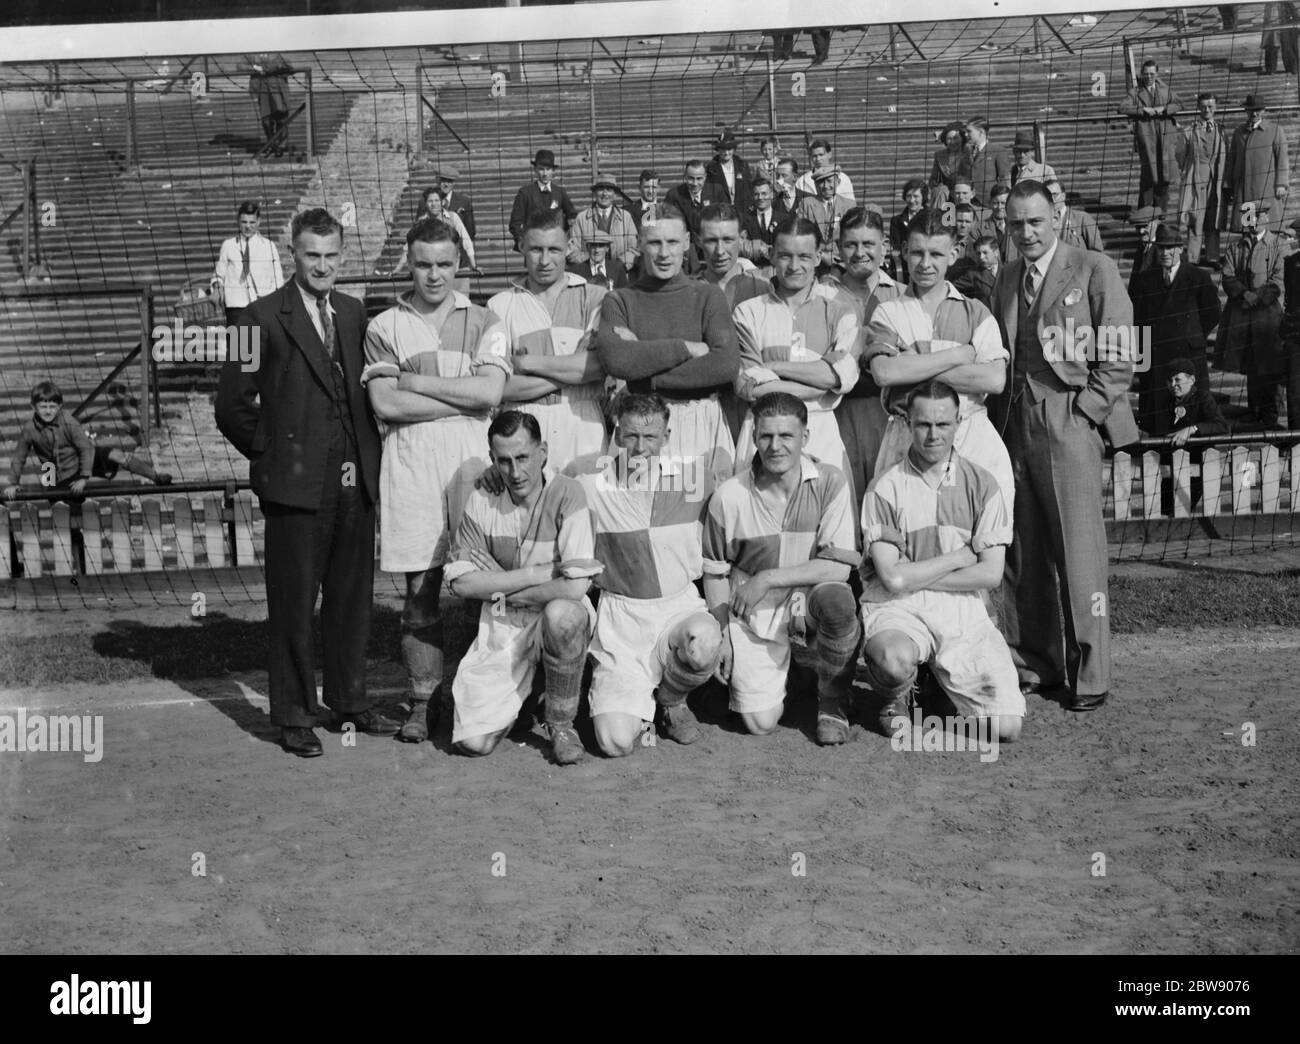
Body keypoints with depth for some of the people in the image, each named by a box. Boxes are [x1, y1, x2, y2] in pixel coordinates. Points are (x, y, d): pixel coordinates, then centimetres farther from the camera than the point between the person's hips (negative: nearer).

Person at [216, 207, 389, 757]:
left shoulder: (353, 312, 12)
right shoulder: (263, 318, -4)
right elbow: (232, 405, -4)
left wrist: (368, 453, 8)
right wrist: (271, 454, -1)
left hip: (355, 483, 5)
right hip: (295, 484, -5)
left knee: (353, 597, 12)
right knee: (293, 603, 3)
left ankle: (349, 700, 27)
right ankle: (294, 716, 14)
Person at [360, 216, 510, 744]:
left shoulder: (484, 324, 11)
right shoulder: (384, 328, 9)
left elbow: (491, 391, -5)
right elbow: (384, 403, -4)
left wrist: (415, 382, -4)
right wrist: (466, 398, -6)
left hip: (473, 464, 0)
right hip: (411, 469, 0)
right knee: (420, 595, 2)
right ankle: (422, 702, 12)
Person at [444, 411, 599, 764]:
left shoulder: (566, 493, -15)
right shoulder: (482, 500, -3)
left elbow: (574, 587, -23)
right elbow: (460, 582, -9)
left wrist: (501, 587, -13)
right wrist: (539, 573, -17)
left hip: (562, 617, -2)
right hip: (502, 629, 3)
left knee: (560, 613, -39)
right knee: (474, 742, -11)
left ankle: (561, 721, -12)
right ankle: (520, 692, 25)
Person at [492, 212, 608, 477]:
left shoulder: (594, 297, 7)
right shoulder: (501, 305, 7)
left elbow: (600, 364, -9)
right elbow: (498, 386, -4)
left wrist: (528, 363, -5)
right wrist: (573, 370, -6)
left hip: (582, 428, 0)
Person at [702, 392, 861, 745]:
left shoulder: (829, 483, -12)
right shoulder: (729, 497, -10)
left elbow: (839, 567, -16)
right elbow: (716, 573, 3)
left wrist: (768, 578, -22)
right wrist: (721, 636, -1)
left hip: (810, 600, 0)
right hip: (754, 613, 0)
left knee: (836, 598, -36)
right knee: (761, 723, -11)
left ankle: (833, 702, -9)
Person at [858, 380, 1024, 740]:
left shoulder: (981, 485, 6)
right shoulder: (886, 488, -2)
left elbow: (991, 574, -1)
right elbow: (892, 578, -10)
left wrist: (915, 576, -6)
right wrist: (961, 556, -3)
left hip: (963, 608, 2)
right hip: (897, 608, -2)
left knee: (1006, 728, -14)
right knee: (895, 659, -40)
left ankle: (946, 683, 19)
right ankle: (895, 699, 0)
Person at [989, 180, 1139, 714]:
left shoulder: (1094, 269, 2)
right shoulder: (1005, 279, 17)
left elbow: (1119, 356, -2)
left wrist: (1084, 411, -10)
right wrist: (1002, 418, 6)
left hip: (1070, 420, -5)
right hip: (1015, 424, 5)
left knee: (1079, 554, -5)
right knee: (1021, 556, 5)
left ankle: (1089, 676, 3)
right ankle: (1032, 666, 15)